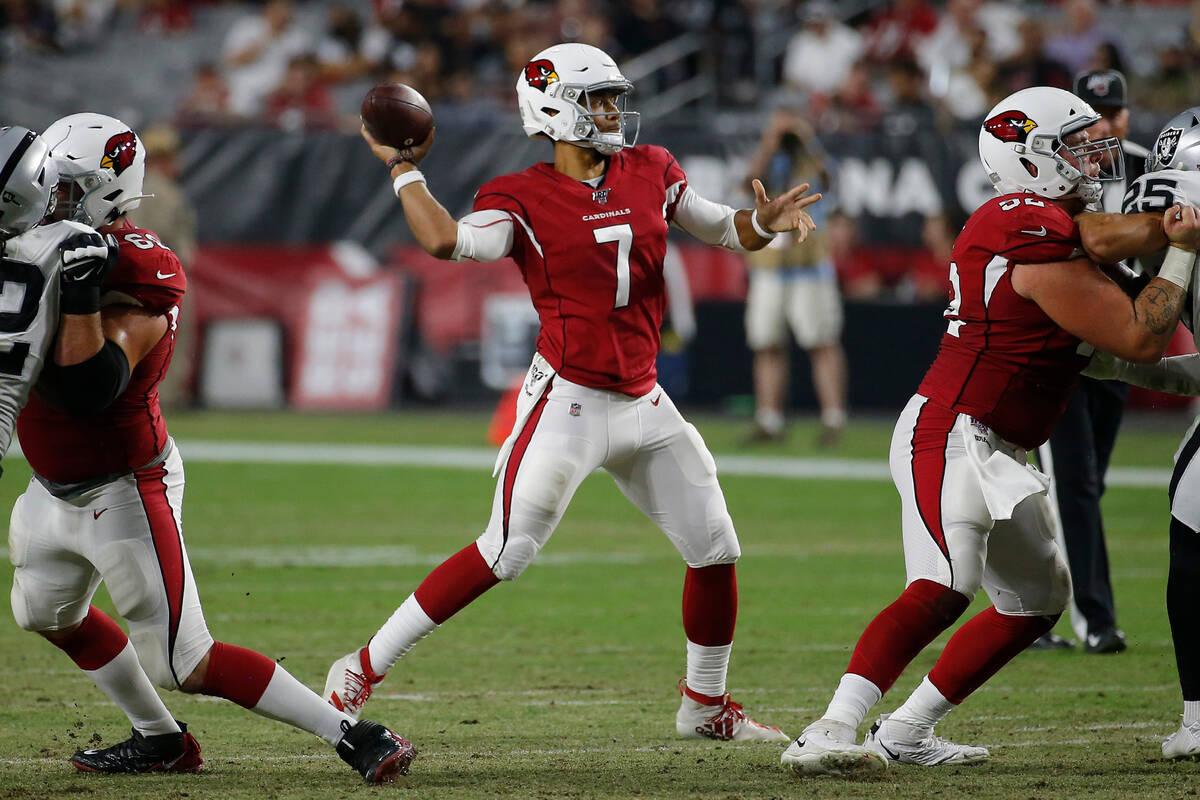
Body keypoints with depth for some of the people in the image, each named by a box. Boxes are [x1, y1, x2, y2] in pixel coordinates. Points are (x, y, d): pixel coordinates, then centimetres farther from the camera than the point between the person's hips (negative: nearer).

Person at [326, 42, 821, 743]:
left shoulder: (650, 174, 8)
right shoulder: (523, 199, -8)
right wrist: (404, 168, -14)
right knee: (505, 553, -12)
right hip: (569, 402, -6)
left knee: (715, 550, 9)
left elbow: (722, 229, 17)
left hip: (643, 405, 6)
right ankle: (363, 670, -5)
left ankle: (705, 705, 28)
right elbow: (445, 240, -24)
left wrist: (765, 223, -5)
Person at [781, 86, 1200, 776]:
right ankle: (829, 734, -35)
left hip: (999, 454, 11)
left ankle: (906, 733, 20)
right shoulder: (1040, 242, -17)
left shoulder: (1029, 217, 12)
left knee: (1038, 602, 18)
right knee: (945, 589, -27)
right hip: (953, 435, -11)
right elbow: (1140, 340, -14)